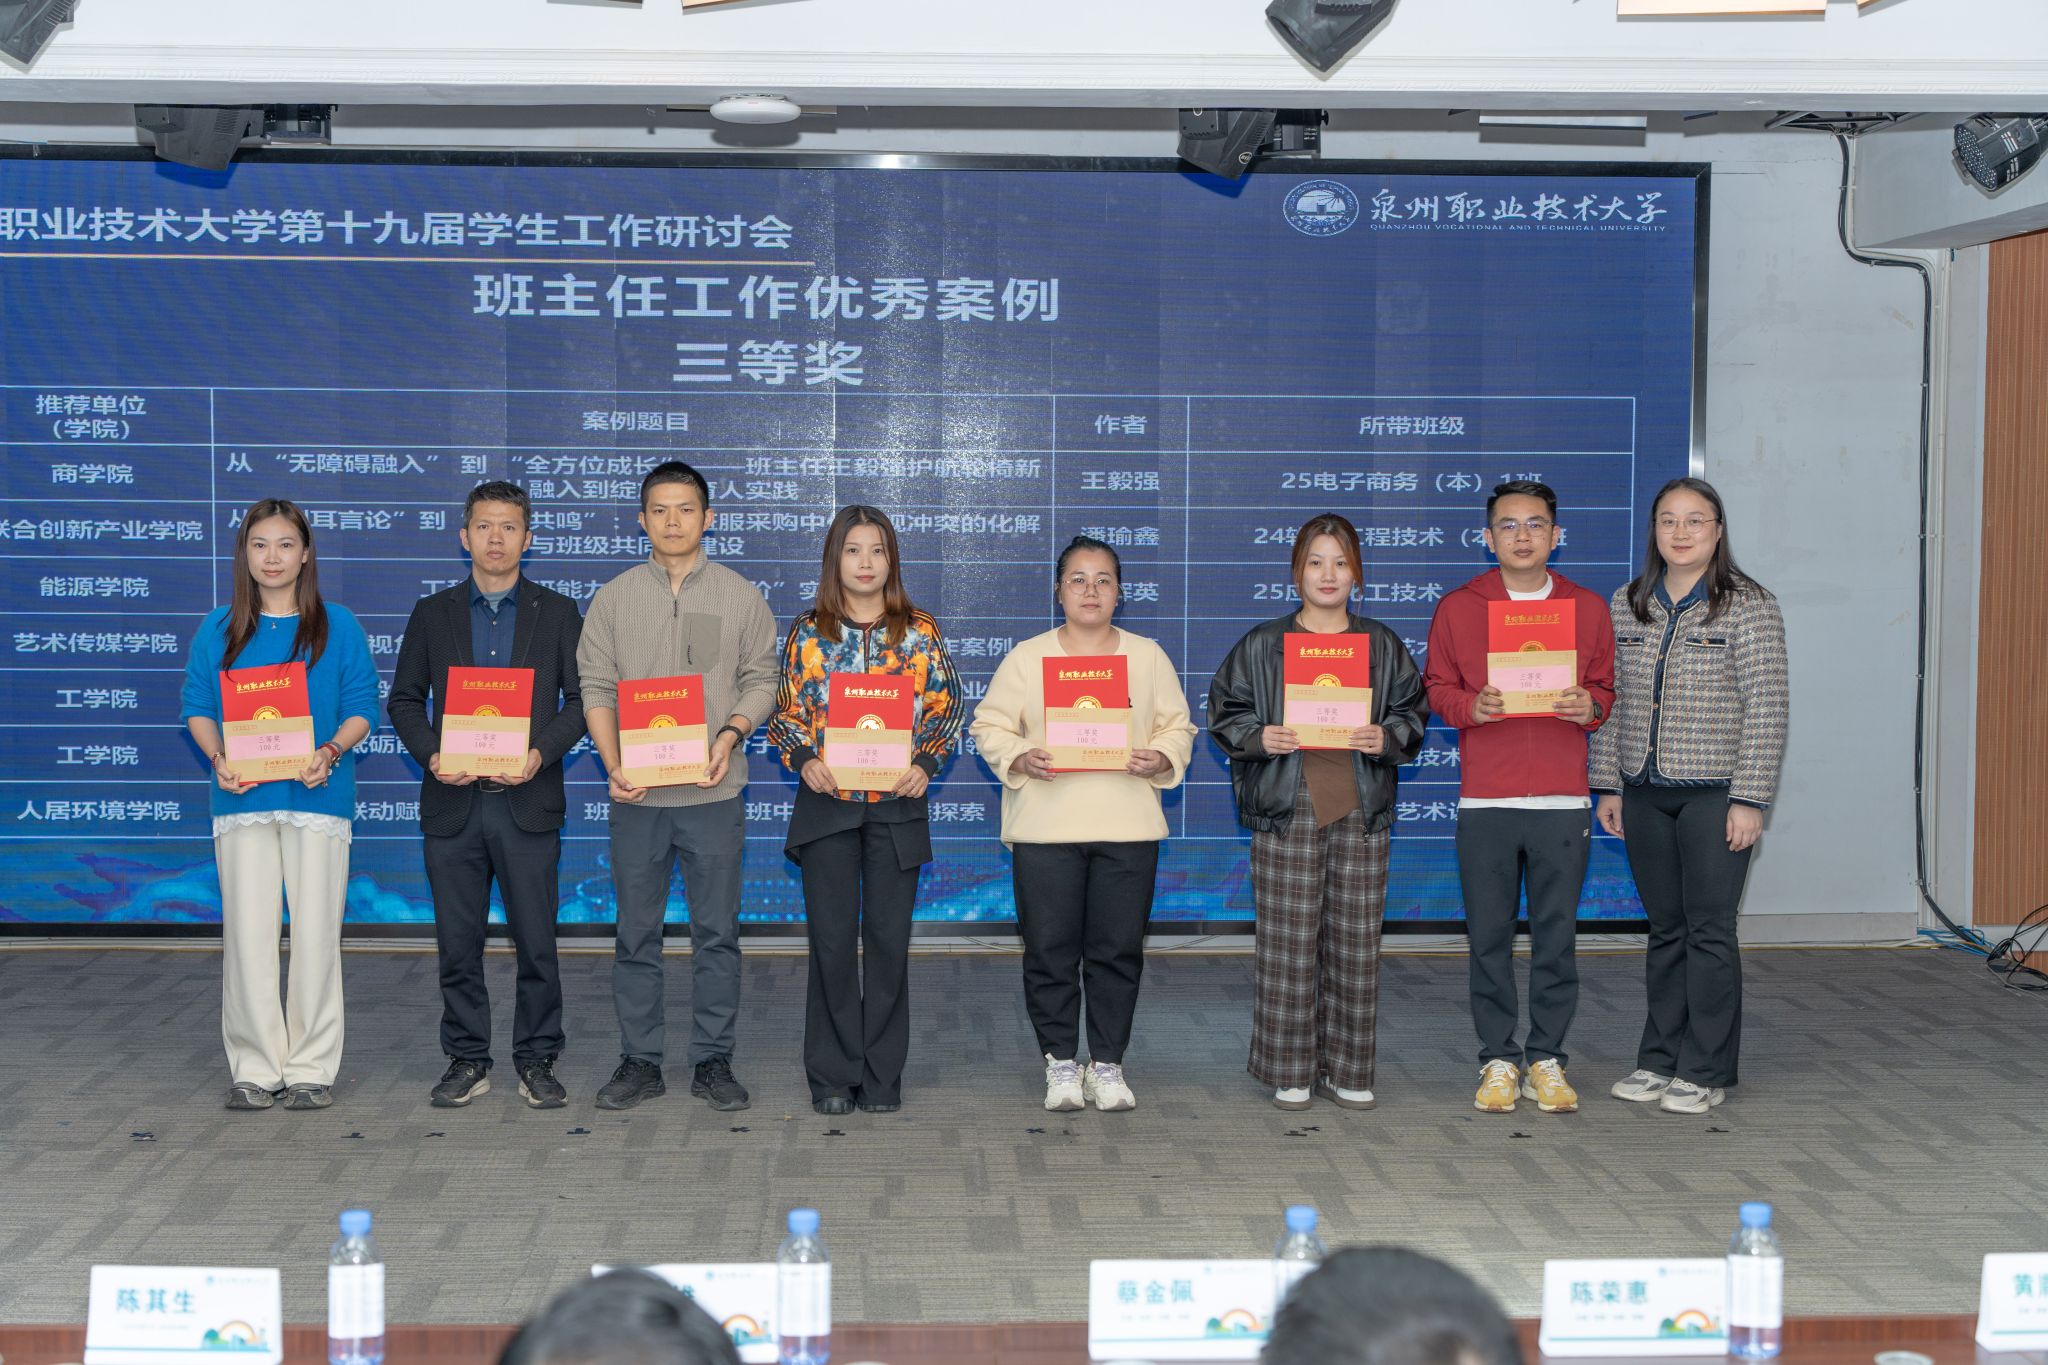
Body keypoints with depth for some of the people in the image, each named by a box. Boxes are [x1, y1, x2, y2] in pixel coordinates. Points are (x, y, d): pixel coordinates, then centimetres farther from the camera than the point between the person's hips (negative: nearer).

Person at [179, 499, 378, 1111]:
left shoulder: (337, 626, 6)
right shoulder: (219, 629, 11)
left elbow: (361, 709, 4)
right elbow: (196, 706, 11)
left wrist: (331, 751, -15)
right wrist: (218, 758, -8)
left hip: (317, 794, -1)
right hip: (243, 798, 1)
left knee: (315, 932, -2)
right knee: (247, 933, 0)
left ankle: (311, 1067, 7)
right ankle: (255, 1067, 9)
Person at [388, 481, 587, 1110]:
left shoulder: (557, 613, 7)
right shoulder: (432, 614, 11)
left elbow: (581, 697, 4)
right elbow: (405, 698, 10)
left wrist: (542, 751, -12)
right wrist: (430, 753, -8)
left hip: (527, 801, -1)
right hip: (453, 802, 1)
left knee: (536, 942, -1)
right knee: (458, 943, 5)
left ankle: (537, 1062, 10)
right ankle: (467, 1061, 15)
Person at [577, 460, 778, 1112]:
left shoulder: (741, 596, 6)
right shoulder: (614, 598, 7)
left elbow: (762, 680, 5)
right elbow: (596, 688, 4)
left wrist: (729, 735, -14)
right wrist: (613, 766, -9)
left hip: (713, 791, -1)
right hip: (637, 792, 1)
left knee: (716, 932, 3)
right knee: (637, 933, 6)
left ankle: (712, 1062, 12)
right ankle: (639, 1062, 14)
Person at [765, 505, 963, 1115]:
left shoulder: (920, 632, 5)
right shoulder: (807, 632, 5)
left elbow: (946, 710, 6)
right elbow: (784, 712, 7)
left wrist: (925, 764, -9)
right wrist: (803, 760, -10)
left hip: (897, 803, 0)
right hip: (826, 802, 0)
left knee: (889, 939, 2)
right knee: (832, 939, 1)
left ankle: (882, 1076, 13)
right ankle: (833, 1077, 11)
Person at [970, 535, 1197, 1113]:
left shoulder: (1148, 657, 11)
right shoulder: (1026, 657, 6)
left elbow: (1178, 727, 11)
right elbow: (990, 726, 5)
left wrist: (1160, 758, -9)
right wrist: (1019, 759, -14)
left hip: (1127, 826, 1)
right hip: (1044, 826, -1)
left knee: (1118, 949, 2)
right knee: (1050, 949, 0)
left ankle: (1107, 1064, 15)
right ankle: (1060, 1063, 14)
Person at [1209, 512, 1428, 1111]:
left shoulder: (1383, 646, 10)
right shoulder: (1261, 645, 5)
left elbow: (1413, 713, 11)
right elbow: (1225, 713, 5)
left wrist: (1388, 738, -9)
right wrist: (1259, 738, -13)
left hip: (1362, 812, 2)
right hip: (1287, 810, -2)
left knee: (1355, 939, 4)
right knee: (1288, 939, -2)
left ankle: (1345, 1070, 14)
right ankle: (1289, 1072, 8)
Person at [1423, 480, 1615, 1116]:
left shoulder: (1588, 608, 10)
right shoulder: (1457, 608, 6)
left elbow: (1607, 688, 14)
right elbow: (1436, 688, 8)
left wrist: (1590, 706, -8)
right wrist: (1470, 707, -11)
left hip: (1563, 800, 1)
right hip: (1484, 800, -1)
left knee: (1557, 935, 3)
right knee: (1489, 936, 2)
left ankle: (1546, 1058, 14)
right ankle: (1498, 1059, 13)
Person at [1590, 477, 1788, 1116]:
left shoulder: (1748, 606, -5)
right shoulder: (1627, 605, 9)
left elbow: (1766, 709, -8)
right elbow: (1612, 701, 13)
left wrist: (1749, 799, -12)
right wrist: (1608, 785, 9)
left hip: (1714, 794, -4)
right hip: (1645, 793, 4)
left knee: (1709, 930, -2)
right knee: (1664, 929, 11)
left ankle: (1706, 1070, 7)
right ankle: (1659, 1059, 20)